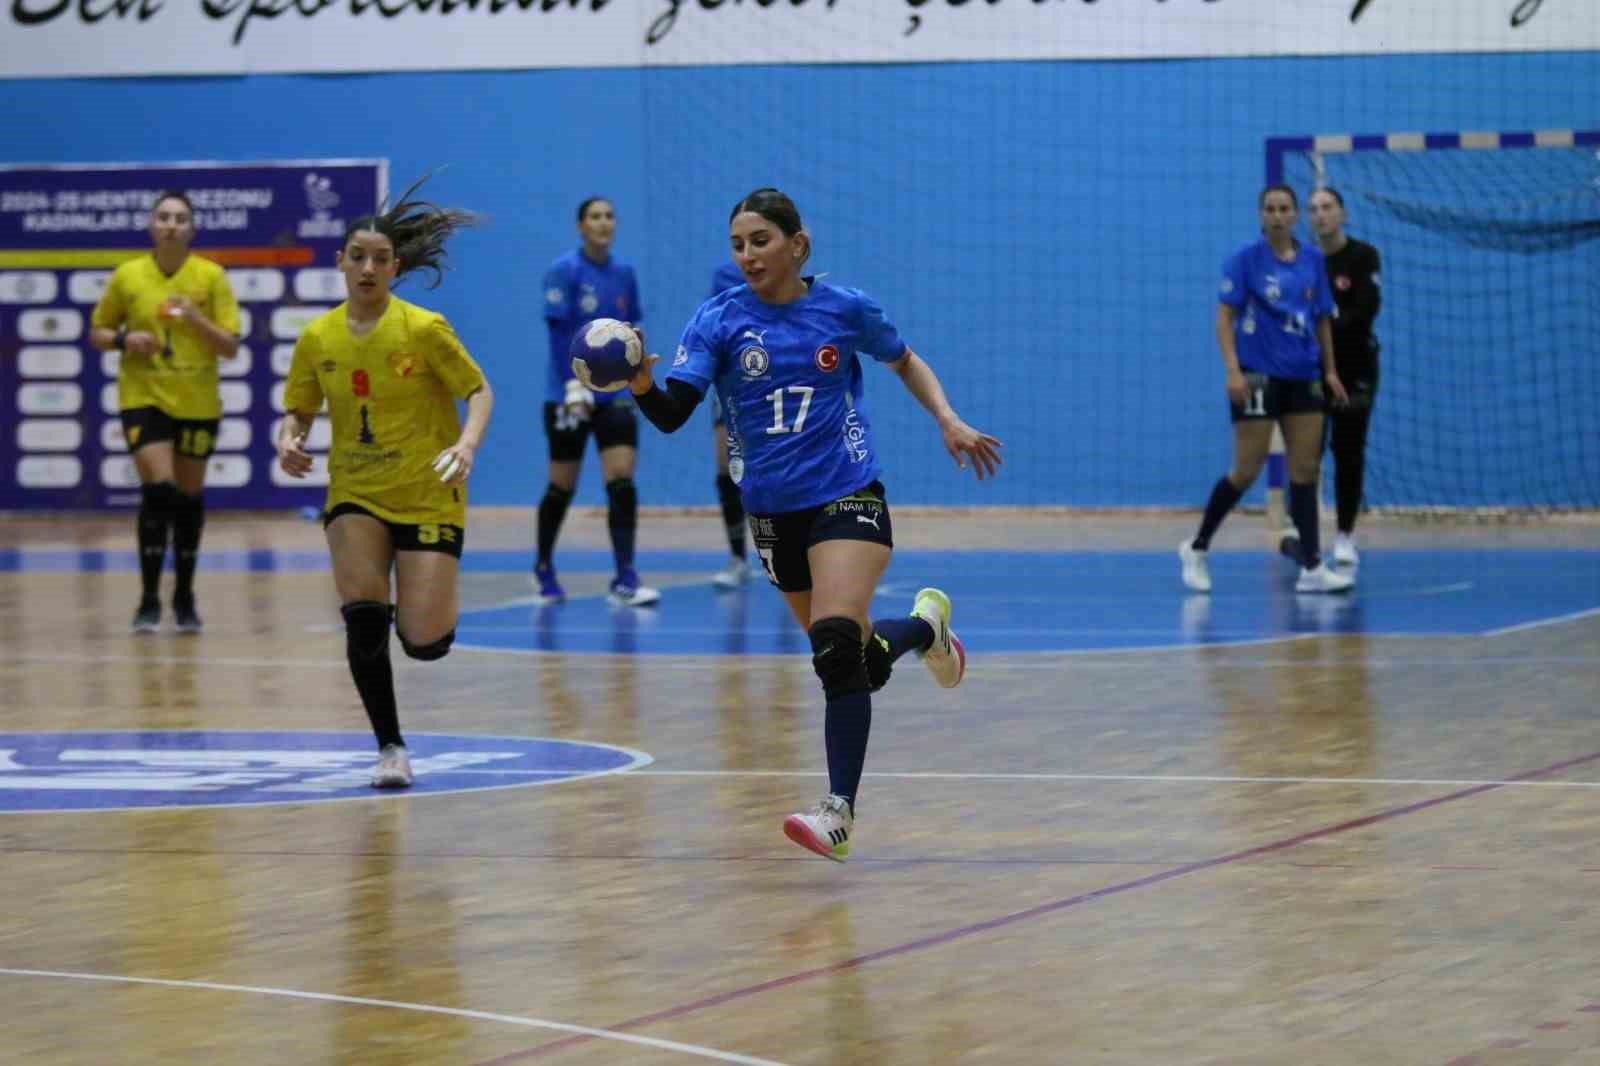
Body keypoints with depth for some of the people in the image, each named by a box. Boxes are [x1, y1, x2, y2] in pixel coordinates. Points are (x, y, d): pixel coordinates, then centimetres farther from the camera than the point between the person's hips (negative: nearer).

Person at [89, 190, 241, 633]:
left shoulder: (212, 277, -3)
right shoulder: (127, 276, -2)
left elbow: (230, 347, -3)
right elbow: (97, 333, 9)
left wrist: (196, 319, -19)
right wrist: (124, 339, -12)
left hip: (197, 402, 1)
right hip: (144, 398, -1)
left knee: (189, 496, 9)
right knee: (157, 489, -15)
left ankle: (184, 597, 25)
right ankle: (149, 600, -8)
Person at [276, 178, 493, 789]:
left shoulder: (424, 330, -11)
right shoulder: (317, 338, -1)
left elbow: (479, 391, -5)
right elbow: (297, 412, 9)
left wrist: (467, 444, -24)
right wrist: (288, 441, -13)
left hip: (428, 497, -2)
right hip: (354, 496, 2)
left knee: (423, 642, -10)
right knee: (362, 617, -20)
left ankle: (428, 607, 31)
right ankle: (390, 748, -3)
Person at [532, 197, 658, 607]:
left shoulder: (624, 273, 7)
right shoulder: (564, 271, -8)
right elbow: (559, 333, -14)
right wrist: (573, 387, -21)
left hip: (615, 397, 3)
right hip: (569, 397, -3)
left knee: (622, 482, -10)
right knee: (562, 487, 7)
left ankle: (625, 580, -11)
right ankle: (544, 569, 28)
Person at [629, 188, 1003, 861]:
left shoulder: (845, 309, -3)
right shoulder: (718, 320, -4)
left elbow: (905, 361, 17)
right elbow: (672, 412, -15)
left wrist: (949, 421, 4)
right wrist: (640, 384, -36)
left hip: (847, 497, -3)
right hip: (772, 512, 3)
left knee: (835, 648, -24)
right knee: (856, 655, 15)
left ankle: (839, 812, -23)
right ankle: (924, 625, 49)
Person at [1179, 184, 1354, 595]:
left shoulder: (1313, 260, 7)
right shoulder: (1245, 259, -6)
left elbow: (1322, 320, 15)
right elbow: (1225, 317, -8)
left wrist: (1330, 370, 11)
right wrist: (1232, 369, -18)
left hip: (1303, 376, 5)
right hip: (1258, 376, -5)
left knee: (1305, 469, 1)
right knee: (1246, 471, -4)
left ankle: (1311, 568, 2)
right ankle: (1196, 549, 13)